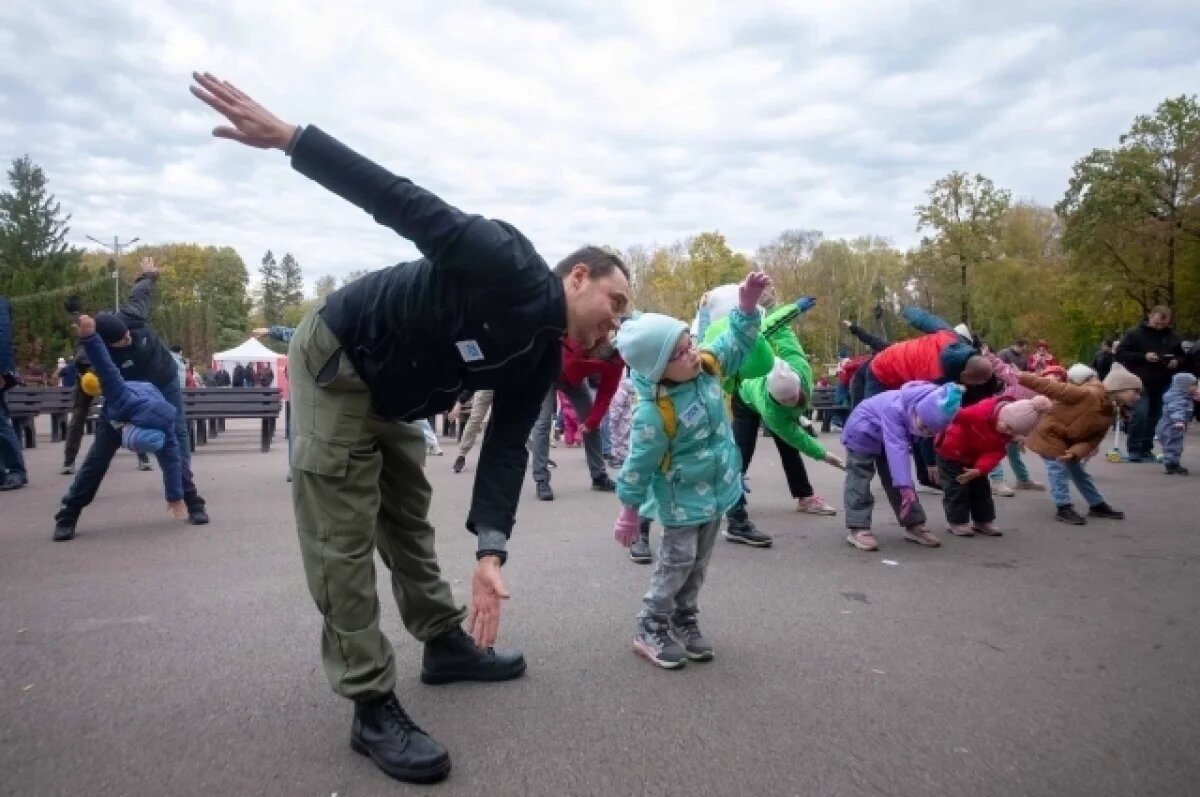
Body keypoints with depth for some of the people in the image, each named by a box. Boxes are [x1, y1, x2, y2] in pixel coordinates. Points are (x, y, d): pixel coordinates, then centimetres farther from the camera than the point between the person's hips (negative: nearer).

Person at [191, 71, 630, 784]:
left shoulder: (541, 357, -1)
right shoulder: (513, 267, -25)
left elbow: (506, 448, -5)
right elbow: (406, 205, -29)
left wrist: (491, 550, -15)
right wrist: (287, 136, -34)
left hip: (392, 396, 9)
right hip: (336, 363, -9)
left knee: (410, 523, 18)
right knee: (345, 540, -6)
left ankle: (447, 644, 34)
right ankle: (374, 709, 1)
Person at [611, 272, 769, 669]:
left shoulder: (708, 365, -10)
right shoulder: (654, 413, -29)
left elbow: (737, 341, 3)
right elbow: (639, 464, -21)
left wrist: (748, 302, -14)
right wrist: (629, 510, -11)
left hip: (716, 488, 7)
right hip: (682, 498, -7)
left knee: (699, 562, 17)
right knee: (677, 560, 1)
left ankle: (684, 621, 33)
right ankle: (649, 629, 18)